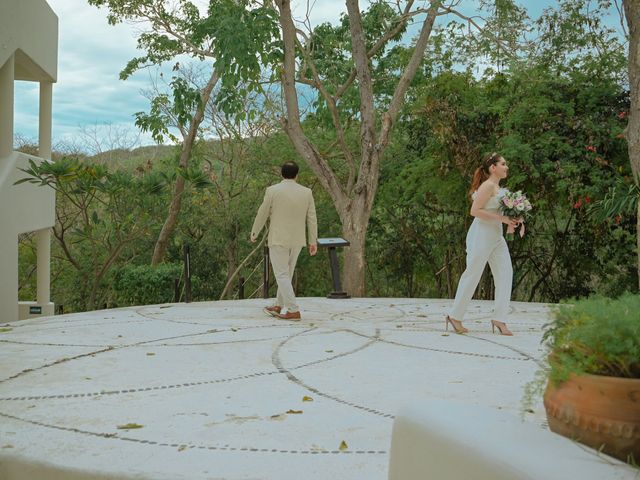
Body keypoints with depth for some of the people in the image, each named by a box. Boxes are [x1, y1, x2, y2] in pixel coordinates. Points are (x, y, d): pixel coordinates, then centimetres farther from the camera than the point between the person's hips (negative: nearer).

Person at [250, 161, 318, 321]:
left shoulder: (273, 190, -10)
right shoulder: (306, 192, -1)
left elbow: (262, 214, -3)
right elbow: (312, 219, 0)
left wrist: (254, 233, 11)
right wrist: (313, 242, 6)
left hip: (278, 239, -4)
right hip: (297, 241, 5)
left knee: (282, 275, -2)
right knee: (286, 273, 17)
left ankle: (293, 311, -9)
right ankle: (279, 307, 25)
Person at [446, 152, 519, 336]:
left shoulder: (497, 187, 16)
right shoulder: (488, 185, -12)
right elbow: (475, 210, -20)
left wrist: (510, 220, 8)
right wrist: (501, 218, -18)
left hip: (496, 236, 9)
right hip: (482, 234, -9)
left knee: (505, 273, 0)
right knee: (472, 274, -2)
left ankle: (499, 319, 3)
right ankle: (455, 316, 9)